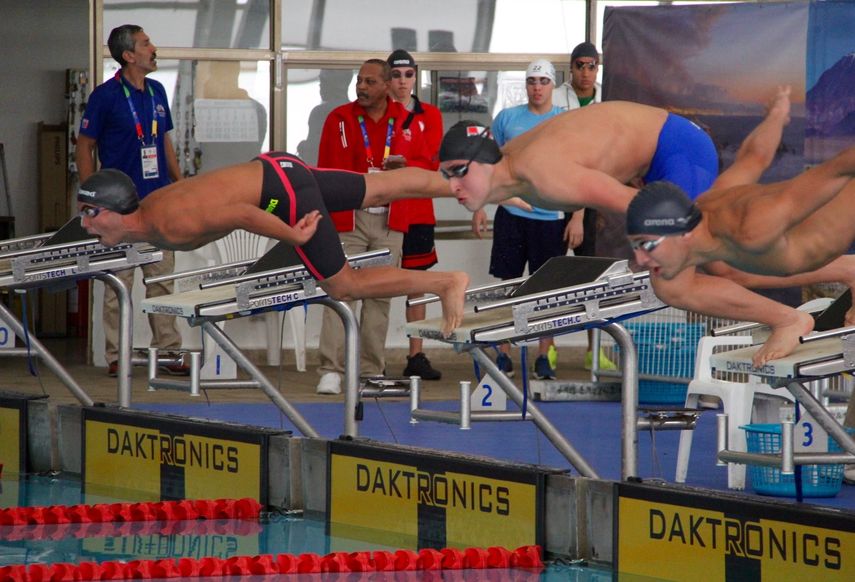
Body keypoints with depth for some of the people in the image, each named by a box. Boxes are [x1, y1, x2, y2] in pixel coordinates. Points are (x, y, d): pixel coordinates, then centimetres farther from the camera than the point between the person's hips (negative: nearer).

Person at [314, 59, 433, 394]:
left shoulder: (407, 122, 8)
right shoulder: (339, 119, 2)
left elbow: (426, 166, 14)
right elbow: (328, 171, 2)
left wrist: (404, 165, -9)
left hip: (389, 222, 3)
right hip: (349, 219, -3)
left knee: (380, 296, 5)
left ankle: (371, 371, 11)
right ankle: (331, 370, -12)